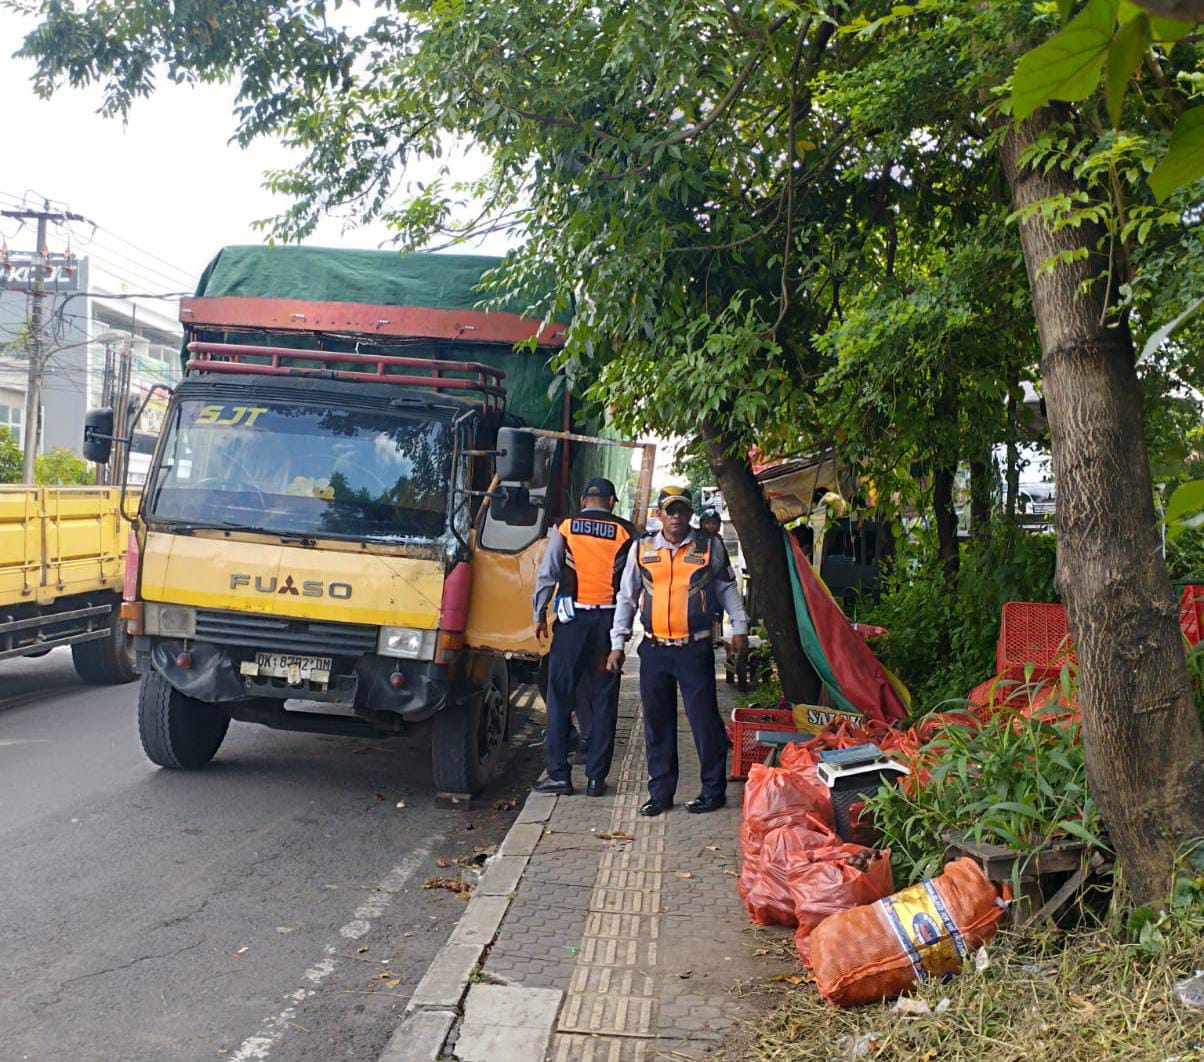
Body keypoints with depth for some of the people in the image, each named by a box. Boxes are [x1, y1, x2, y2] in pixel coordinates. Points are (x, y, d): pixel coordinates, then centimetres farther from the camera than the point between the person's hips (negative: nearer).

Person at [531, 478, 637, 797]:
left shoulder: (566, 528, 1)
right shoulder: (625, 532, 1)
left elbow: (547, 574, 0)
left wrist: (540, 615, 8)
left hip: (572, 618, 0)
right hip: (609, 620, 1)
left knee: (560, 697, 5)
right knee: (603, 699, 7)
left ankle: (559, 774, 4)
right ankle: (596, 777, 7)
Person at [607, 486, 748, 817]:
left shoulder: (710, 547, 3)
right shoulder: (642, 549, 7)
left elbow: (728, 588, 13)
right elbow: (626, 598, 12)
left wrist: (740, 628, 6)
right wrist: (617, 644, 8)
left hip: (696, 649, -2)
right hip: (654, 650, 3)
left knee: (704, 719, -2)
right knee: (657, 723, 7)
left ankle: (714, 790, 10)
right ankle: (660, 792, 17)